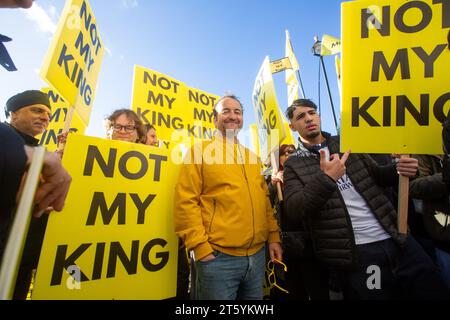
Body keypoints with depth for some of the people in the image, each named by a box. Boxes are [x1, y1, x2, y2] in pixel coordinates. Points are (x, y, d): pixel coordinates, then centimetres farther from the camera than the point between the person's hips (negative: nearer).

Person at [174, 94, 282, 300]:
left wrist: (273, 236, 9)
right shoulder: (200, 150, -3)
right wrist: (200, 247, -13)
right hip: (217, 256, -5)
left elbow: (264, 200, 15)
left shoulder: (252, 156, 14)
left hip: (257, 254, 6)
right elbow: (185, 201, -10)